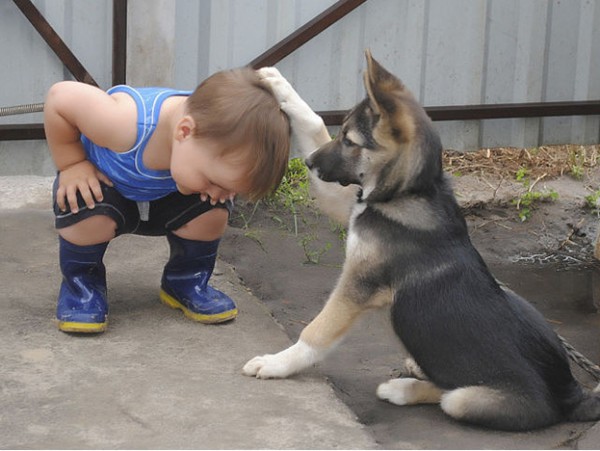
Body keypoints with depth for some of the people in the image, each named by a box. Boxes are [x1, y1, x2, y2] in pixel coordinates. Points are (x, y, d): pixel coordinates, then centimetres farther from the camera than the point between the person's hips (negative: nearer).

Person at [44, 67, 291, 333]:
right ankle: (80, 282, -4)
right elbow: (59, 97, -31)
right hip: (105, 184, -3)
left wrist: (221, 188, -23)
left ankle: (186, 282, 7)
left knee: (214, 211, -22)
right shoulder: (128, 123, -46)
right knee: (88, 211, -36)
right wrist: (71, 165, -24)